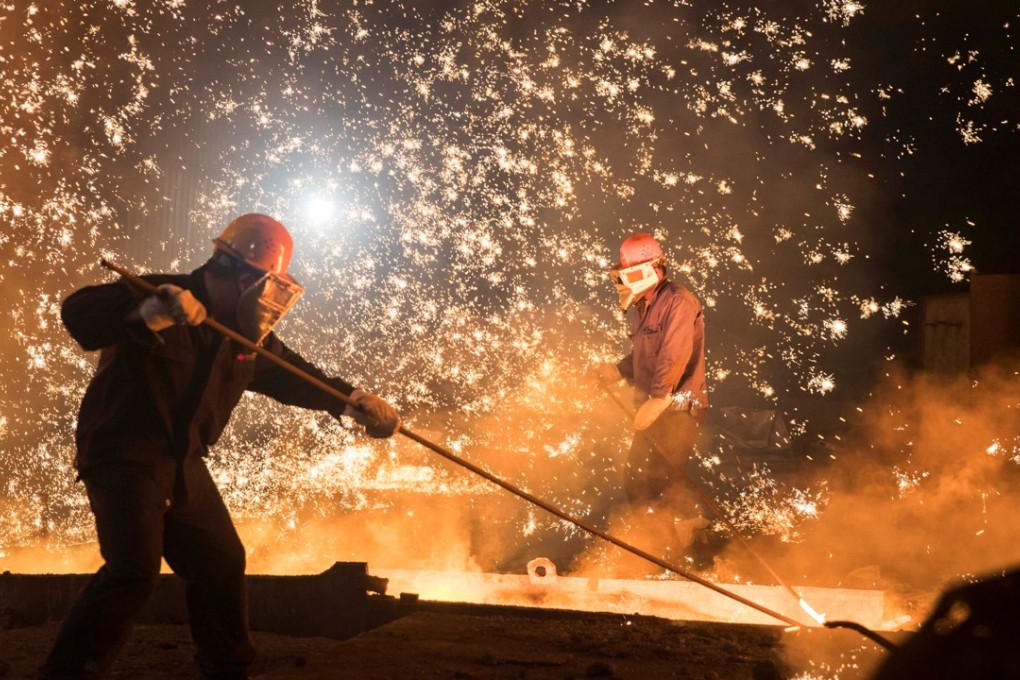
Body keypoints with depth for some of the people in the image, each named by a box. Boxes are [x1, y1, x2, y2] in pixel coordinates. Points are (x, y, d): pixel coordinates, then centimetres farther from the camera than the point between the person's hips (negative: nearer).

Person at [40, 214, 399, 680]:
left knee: (221, 563, 14)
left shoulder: (248, 336, 6)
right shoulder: (157, 294, -17)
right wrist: (153, 312, -47)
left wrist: (357, 402, 13)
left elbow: (295, 375, 21)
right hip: (124, 456, -8)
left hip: (183, 467, 8)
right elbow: (78, 314, -31)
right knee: (135, 568, -23)